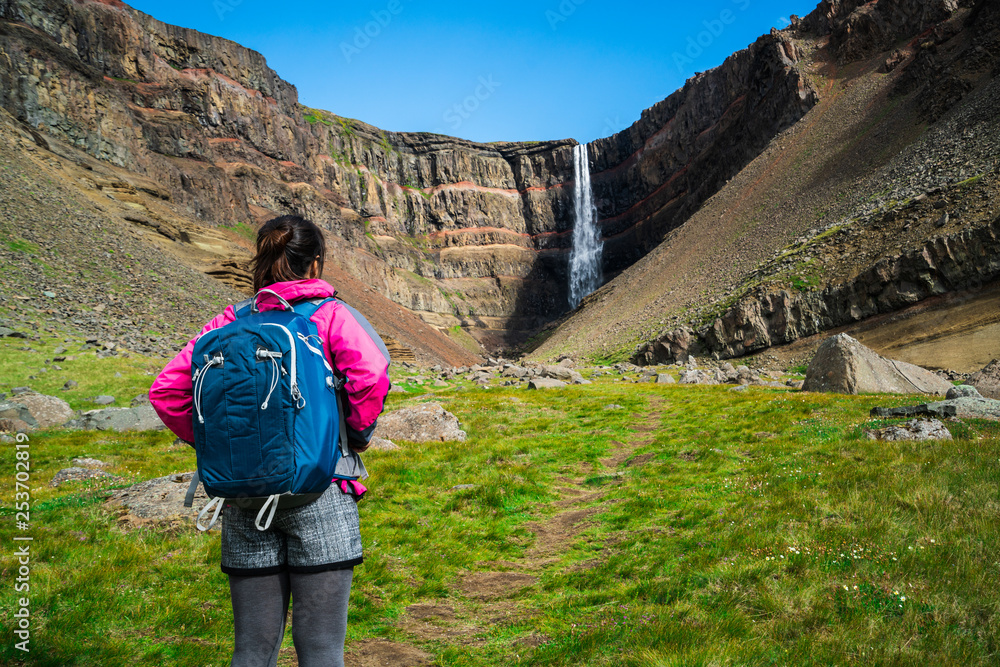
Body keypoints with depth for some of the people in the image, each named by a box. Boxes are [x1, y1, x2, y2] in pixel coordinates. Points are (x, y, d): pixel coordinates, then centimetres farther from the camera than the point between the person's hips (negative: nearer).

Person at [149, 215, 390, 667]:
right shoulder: (331, 315, -4)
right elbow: (371, 374, -21)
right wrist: (359, 432, -4)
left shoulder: (231, 321, 6)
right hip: (318, 493, -3)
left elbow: (165, 391, 1)